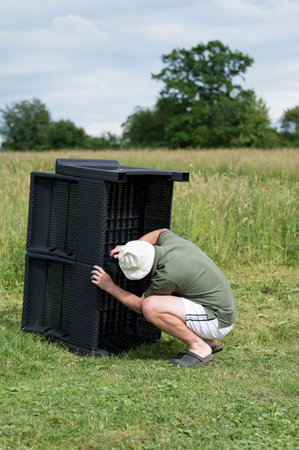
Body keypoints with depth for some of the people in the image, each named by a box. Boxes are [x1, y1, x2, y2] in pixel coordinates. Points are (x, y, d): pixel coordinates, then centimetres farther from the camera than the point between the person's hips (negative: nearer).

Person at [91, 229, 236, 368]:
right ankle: (208, 341, 15)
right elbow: (162, 232, 24)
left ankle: (199, 347, -8)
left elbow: (140, 306, -9)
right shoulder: (170, 241, -4)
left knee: (151, 307, -23)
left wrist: (109, 287, -1)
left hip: (216, 320, -9)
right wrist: (130, 248, 13)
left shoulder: (167, 275, -26)